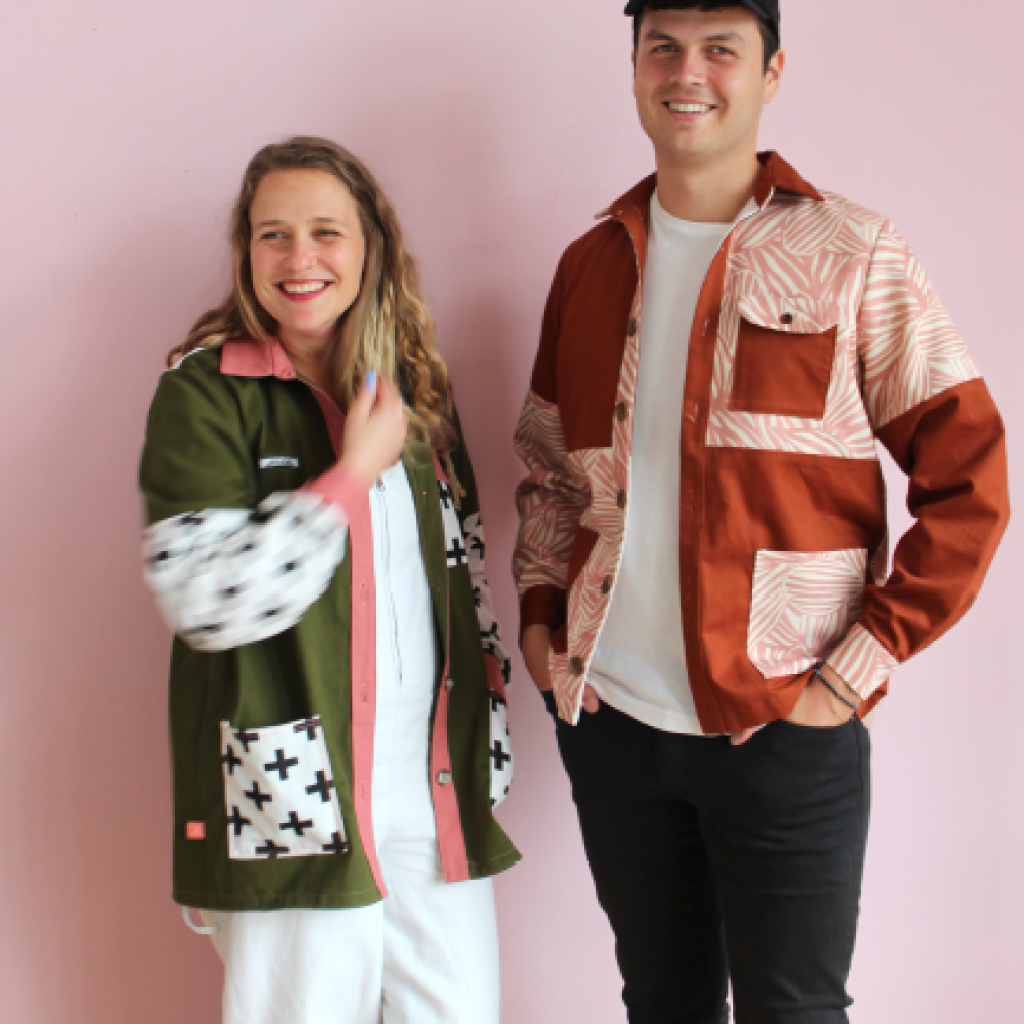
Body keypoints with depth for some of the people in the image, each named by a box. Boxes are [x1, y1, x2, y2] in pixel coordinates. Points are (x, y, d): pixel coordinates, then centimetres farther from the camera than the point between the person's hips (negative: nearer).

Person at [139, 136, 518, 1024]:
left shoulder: (415, 386, 11)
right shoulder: (206, 392, -6)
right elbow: (205, 600, -18)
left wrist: (490, 747, 14)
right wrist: (353, 475, -16)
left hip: (436, 788, 5)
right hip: (297, 797, -5)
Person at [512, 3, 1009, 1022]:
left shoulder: (851, 257, -5)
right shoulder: (593, 263, 9)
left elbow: (967, 479, -7)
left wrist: (859, 665, -12)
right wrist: (539, 611, 6)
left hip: (783, 726, -4)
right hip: (607, 712, 4)